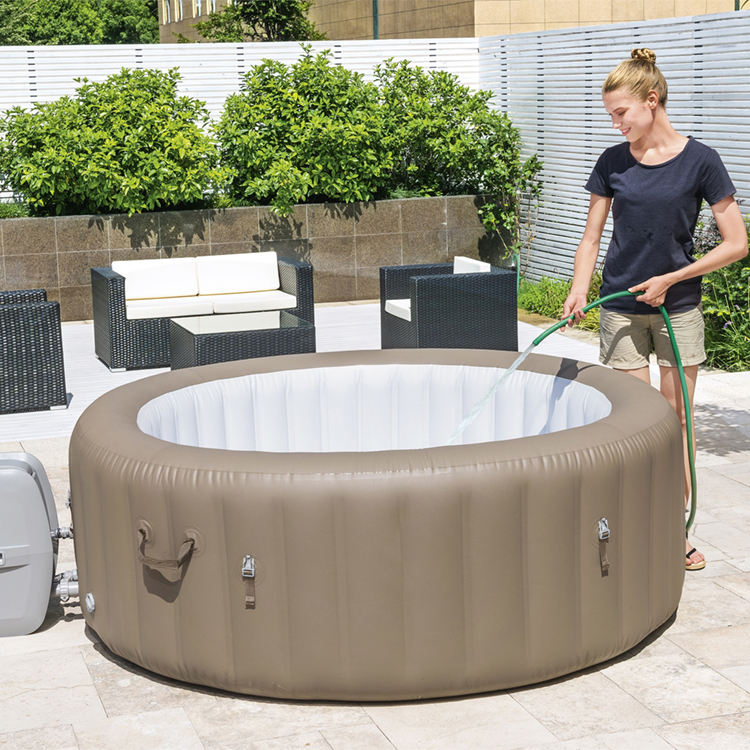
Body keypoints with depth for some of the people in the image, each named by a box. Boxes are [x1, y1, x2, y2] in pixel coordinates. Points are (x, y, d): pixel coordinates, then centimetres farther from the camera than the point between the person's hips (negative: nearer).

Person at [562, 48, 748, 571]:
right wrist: (579, 291, -12)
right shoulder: (613, 163, 1)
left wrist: (670, 278, -11)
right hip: (622, 308, 2)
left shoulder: (698, 160, -7)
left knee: (677, 418, 6)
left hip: (678, 308, -1)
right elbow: (591, 239, 5)